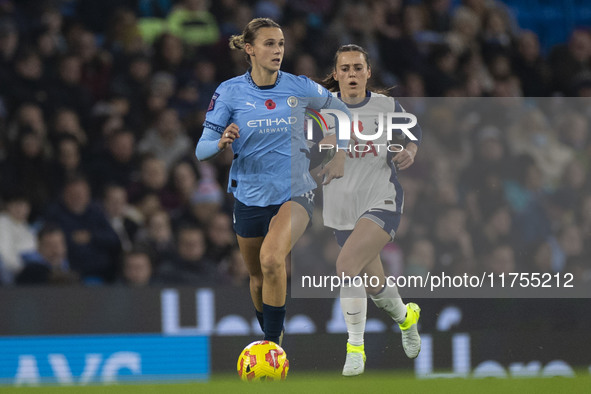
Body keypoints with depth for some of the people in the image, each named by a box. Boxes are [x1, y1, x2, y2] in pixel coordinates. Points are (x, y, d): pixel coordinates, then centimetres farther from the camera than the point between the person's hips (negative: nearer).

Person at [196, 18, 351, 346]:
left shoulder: (299, 87, -5)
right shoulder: (229, 92, -7)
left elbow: (341, 111, 14)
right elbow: (201, 149, -10)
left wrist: (340, 156, 7)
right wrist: (221, 143, -32)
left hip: (295, 192, -2)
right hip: (250, 194, 2)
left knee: (271, 260, -28)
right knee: (257, 277, 15)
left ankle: (273, 344, -21)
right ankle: (268, 334, 42)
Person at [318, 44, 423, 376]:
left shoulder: (386, 106, -2)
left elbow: (413, 130, 16)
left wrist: (410, 150, -5)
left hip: (382, 202, -3)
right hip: (343, 210, 3)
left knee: (347, 263, -27)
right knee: (375, 286, 17)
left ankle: (356, 346, -15)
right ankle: (405, 316, 53)